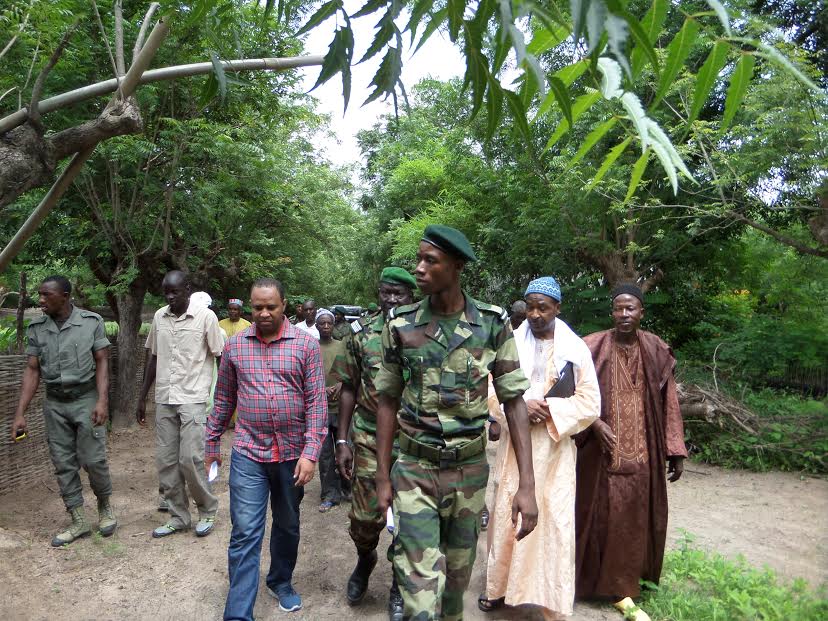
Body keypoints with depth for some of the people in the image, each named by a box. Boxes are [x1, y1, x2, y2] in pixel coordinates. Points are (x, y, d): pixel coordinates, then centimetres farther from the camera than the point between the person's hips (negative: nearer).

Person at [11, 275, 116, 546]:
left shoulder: (92, 322, -7)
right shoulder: (36, 328, 2)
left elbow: (102, 363, -7)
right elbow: (32, 371, 4)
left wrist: (102, 400, -17)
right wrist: (20, 413, -1)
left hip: (86, 399, -3)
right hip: (54, 404, 4)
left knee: (93, 459, -5)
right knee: (63, 464, 6)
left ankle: (105, 506, 21)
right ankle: (79, 522, 18)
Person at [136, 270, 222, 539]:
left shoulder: (205, 316, -7)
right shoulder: (159, 317, 7)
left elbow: (220, 357, -4)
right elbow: (153, 358, 14)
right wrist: (142, 397, 14)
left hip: (193, 399, -5)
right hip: (164, 399, 5)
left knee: (190, 458, -7)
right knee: (166, 460, 8)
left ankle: (207, 510, 15)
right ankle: (178, 516, 22)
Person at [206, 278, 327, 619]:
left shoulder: (306, 344, -6)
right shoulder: (235, 345, 1)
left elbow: (316, 401, -8)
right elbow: (224, 398, 10)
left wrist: (311, 452, -14)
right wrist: (211, 443, 13)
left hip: (293, 454, 0)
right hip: (248, 453, 0)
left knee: (287, 526, 19)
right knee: (245, 534, 0)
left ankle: (281, 582, 42)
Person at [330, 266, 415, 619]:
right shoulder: (361, 333, 0)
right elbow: (349, 389, 5)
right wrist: (342, 440, 2)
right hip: (368, 439, 1)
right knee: (364, 516, 5)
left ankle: (400, 586, 33)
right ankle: (365, 558, 40)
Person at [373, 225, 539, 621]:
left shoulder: (493, 324, -8)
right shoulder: (400, 325, -6)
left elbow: (514, 402, -5)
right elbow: (388, 401, 1)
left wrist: (526, 484, -9)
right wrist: (383, 477, 2)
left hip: (470, 469, 1)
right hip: (414, 470, -1)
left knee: (458, 572, 19)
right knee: (420, 588, -4)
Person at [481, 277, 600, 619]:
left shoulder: (576, 349, -2)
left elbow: (590, 404, -2)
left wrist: (550, 411, -15)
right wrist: (519, 405, -16)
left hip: (555, 447, -1)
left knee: (554, 521, 2)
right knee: (506, 514, 9)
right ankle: (500, 586, 29)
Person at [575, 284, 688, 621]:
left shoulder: (657, 352, 4)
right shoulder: (594, 348, -6)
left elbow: (668, 403, 7)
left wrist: (675, 450, 5)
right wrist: (596, 423, -19)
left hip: (641, 453, 3)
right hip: (603, 450, -3)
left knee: (635, 517, 8)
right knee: (601, 515, 4)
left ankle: (621, 587, 24)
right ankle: (590, 580, 23)